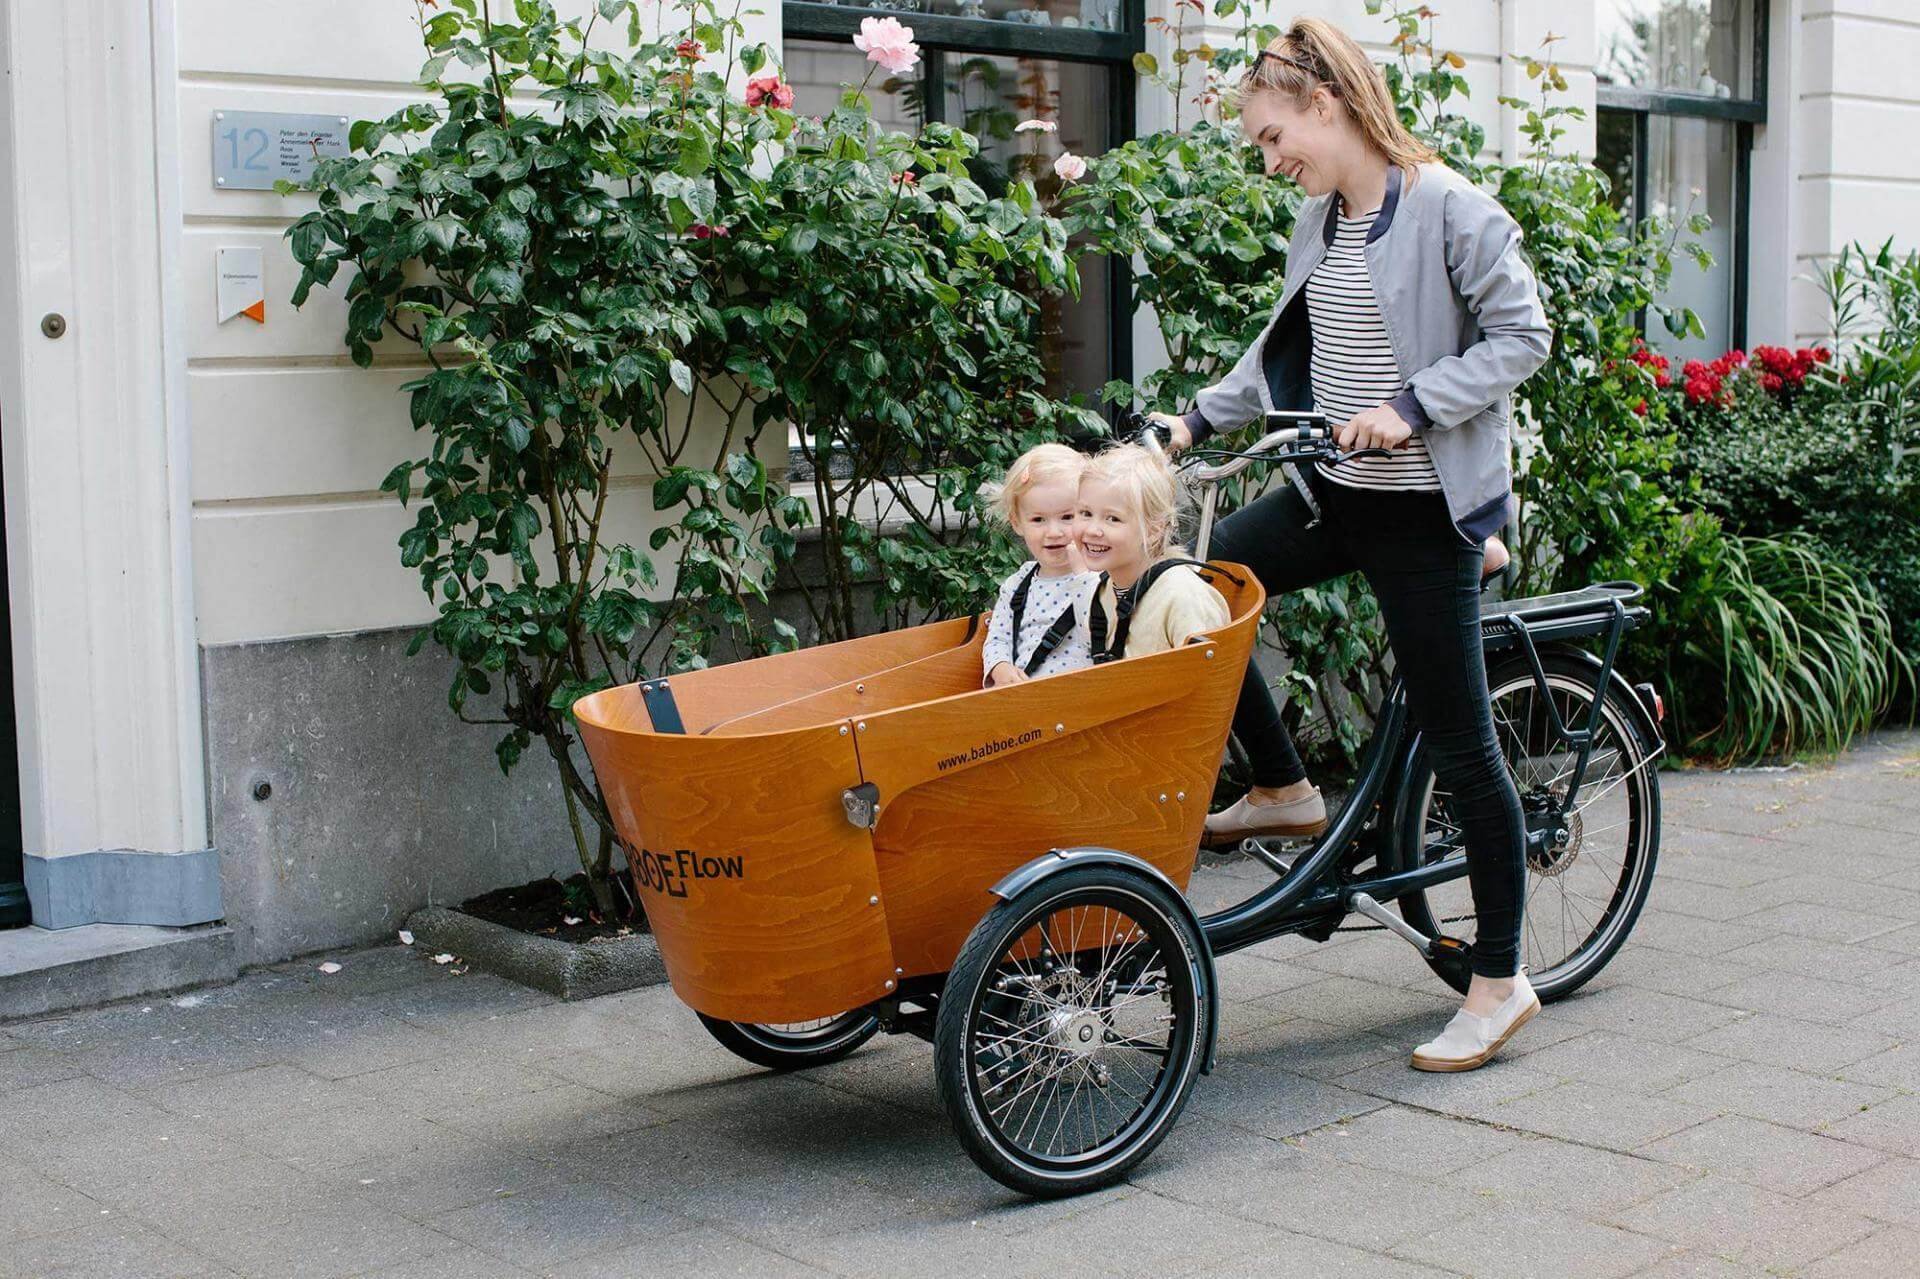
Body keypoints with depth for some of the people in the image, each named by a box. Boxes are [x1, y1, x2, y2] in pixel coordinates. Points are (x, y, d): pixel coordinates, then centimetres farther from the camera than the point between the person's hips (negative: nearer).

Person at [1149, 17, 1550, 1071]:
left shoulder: (1452, 209, -12)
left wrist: (1411, 405, -23)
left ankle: (1500, 982, 9)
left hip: (1424, 507, -8)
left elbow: (1521, 335, -14)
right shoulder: (1317, 223, 10)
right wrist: (1200, 419, 11)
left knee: (1458, 741, -3)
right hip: (1337, 490, 8)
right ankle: (1284, 790, 17)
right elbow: (1283, 349, 20)